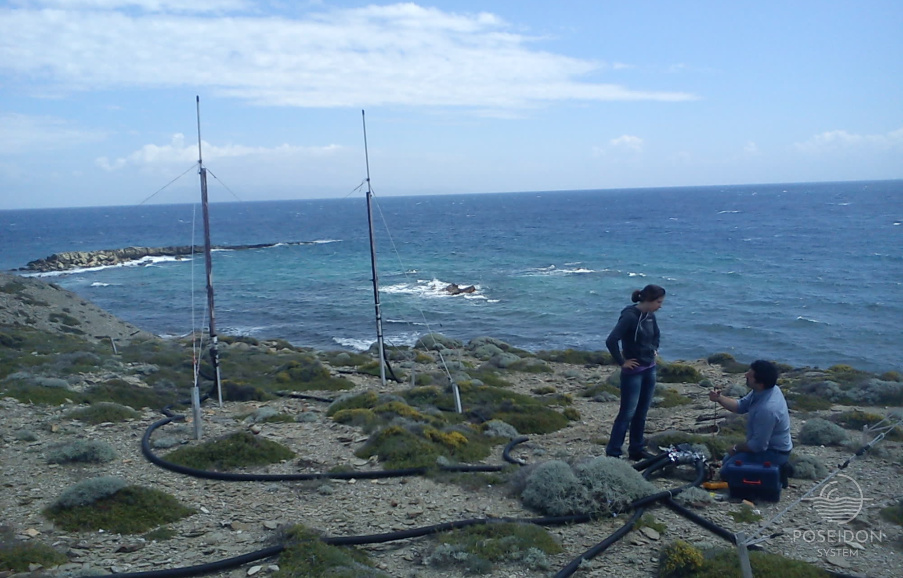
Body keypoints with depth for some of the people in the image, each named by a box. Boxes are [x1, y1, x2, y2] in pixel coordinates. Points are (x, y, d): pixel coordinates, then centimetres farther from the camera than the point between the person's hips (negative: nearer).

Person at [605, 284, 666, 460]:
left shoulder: (650, 316, 4)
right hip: (633, 371, -8)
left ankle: (637, 450, 23)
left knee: (642, 412, 13)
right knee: (627, 412, -4)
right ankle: (612, 452, 3)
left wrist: (654, 349, 14)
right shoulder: (630, 316, -20)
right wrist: (622, 362, -19)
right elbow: (611, 341, -28)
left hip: (650, 369, 8)